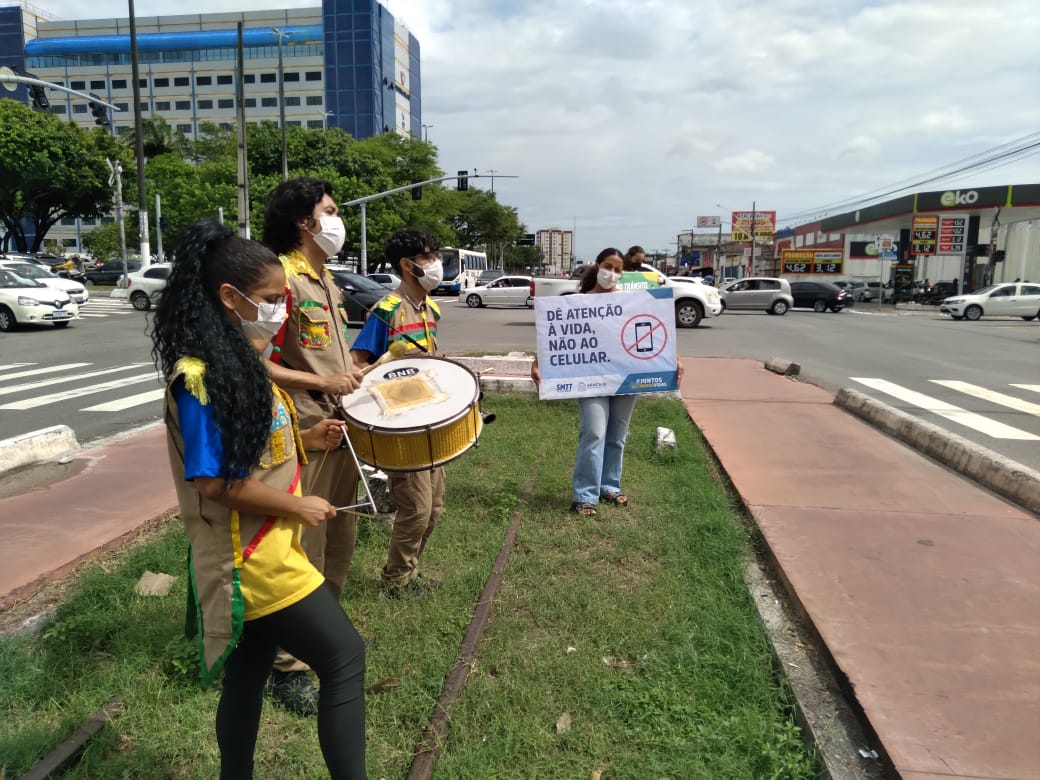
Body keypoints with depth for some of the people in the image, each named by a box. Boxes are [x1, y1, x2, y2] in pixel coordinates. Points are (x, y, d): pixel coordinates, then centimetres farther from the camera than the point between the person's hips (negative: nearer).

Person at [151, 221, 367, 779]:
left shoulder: (239, 363, 8)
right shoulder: (201, 377, -22)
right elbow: (214, 482, -24)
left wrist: (304, 439, 5)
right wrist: (298, 507, -16)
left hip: (262, 551, 9)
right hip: (249, 558, -9)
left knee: (248, 676, 21)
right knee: (344, 657, -3)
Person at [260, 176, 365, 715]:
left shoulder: (326, 280, 14)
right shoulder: (281, 279, -15)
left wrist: (354, 372, 11)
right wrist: (323, 382, -23)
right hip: (305, 434, -9)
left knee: (340, 538, 19)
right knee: (304, 549, -1)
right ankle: (288, 667, 15)